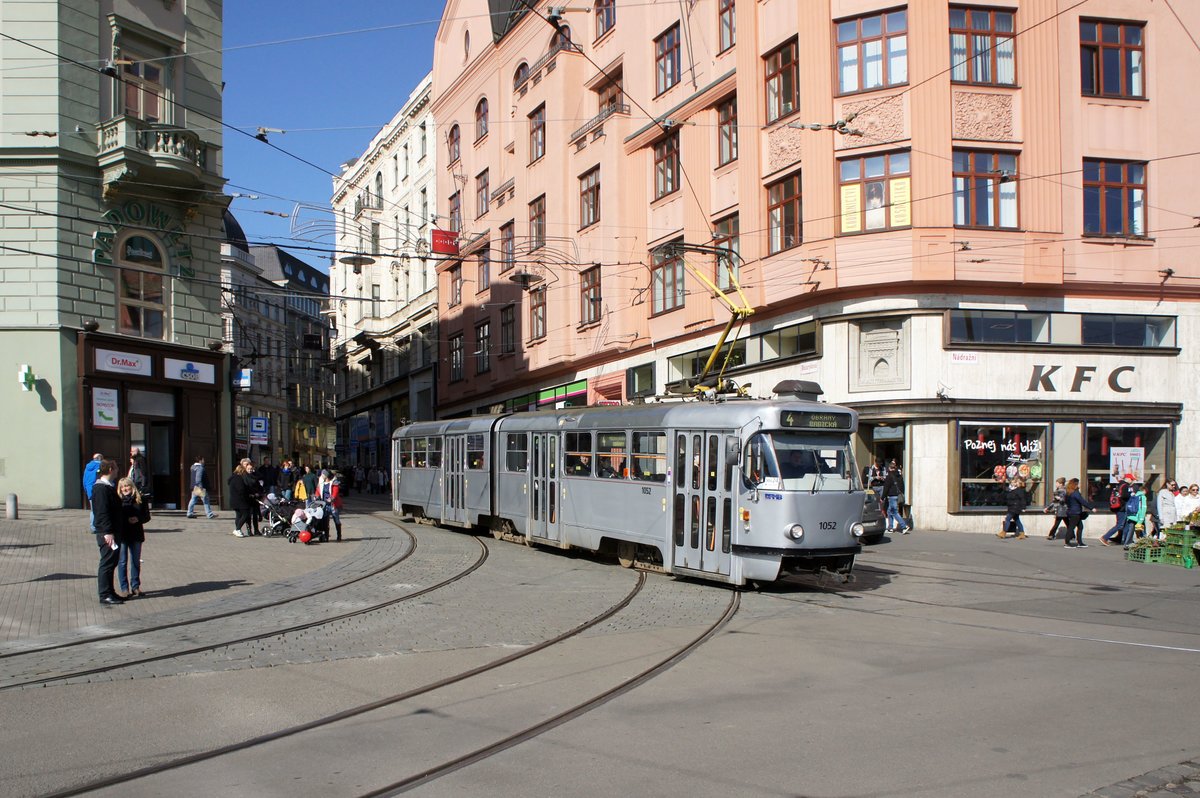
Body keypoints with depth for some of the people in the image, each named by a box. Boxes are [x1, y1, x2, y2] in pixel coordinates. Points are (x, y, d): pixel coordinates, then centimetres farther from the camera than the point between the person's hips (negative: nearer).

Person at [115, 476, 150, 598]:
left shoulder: (140, 500, 2)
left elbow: (147, 516, 4)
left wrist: (138, 519, -13)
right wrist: (126, 520, -17)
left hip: (136, 535, 2)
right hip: (121, 536, -2)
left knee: (136, 562, 11)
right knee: (122, 562, 0)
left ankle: (135, 586, 22)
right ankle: (124, 588, 5)